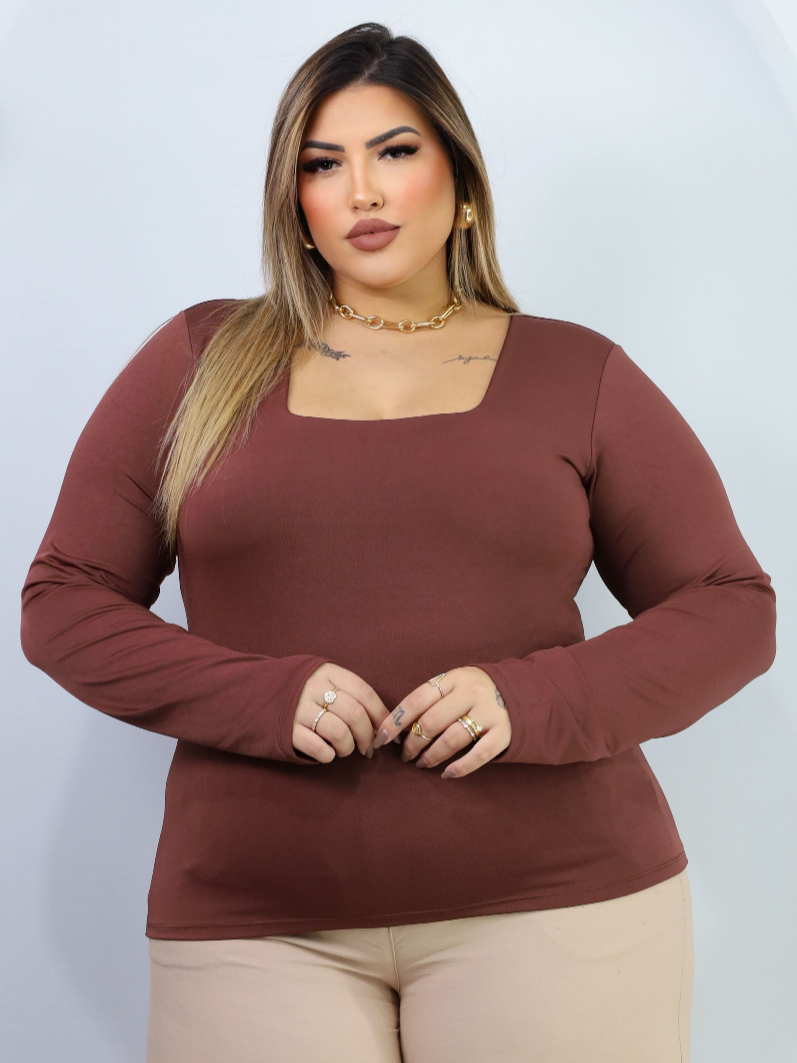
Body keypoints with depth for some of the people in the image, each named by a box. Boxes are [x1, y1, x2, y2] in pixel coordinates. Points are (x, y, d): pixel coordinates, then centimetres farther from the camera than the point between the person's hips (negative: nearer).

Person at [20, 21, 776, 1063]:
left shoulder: (577, 375, 7)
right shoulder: (199, 361, 7)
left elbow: (731, 609, 6)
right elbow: (62, 603, 5)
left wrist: (533, 700, -12)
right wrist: (268, 694, -11)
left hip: (552, 898, 0)